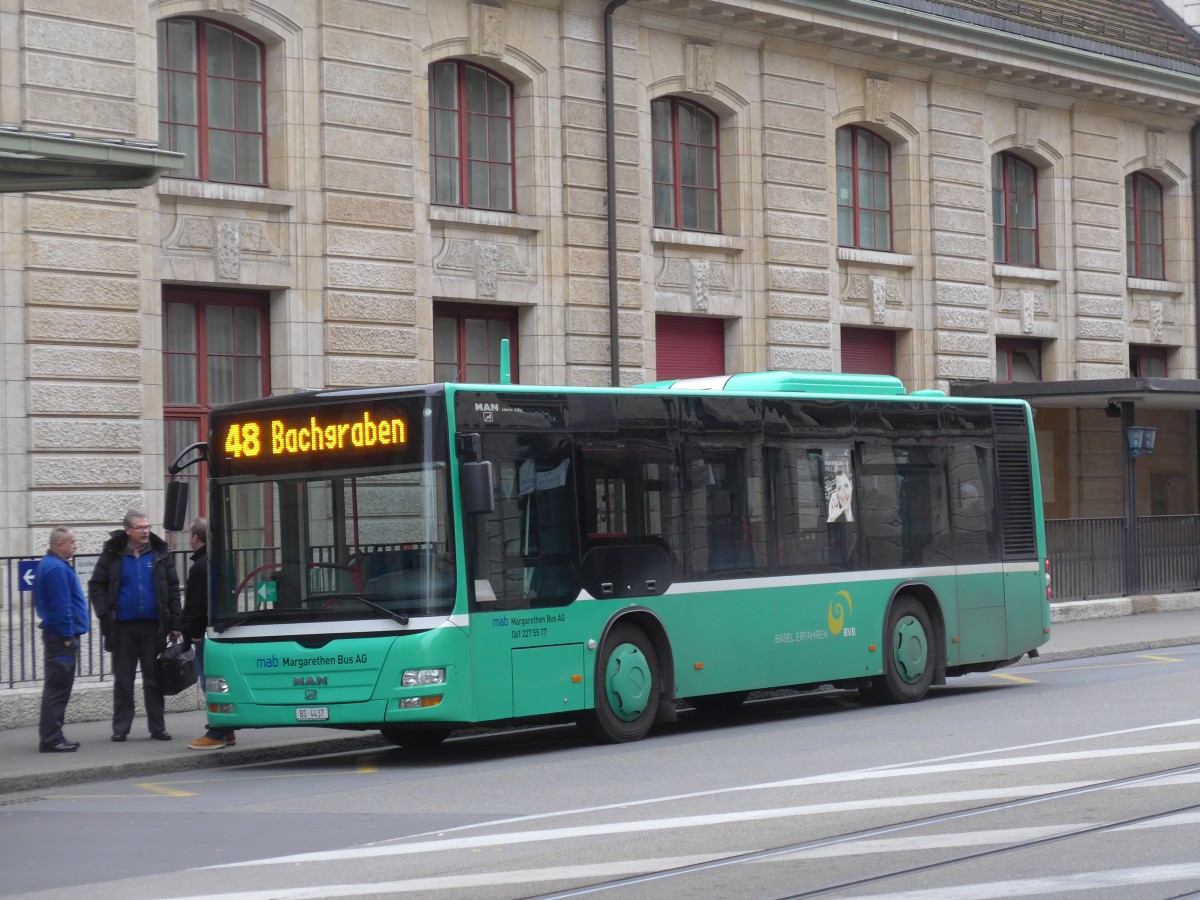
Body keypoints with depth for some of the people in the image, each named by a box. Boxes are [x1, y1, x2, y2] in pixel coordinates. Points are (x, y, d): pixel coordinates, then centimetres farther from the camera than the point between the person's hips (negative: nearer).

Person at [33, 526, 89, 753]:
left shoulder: (49, 565, 16)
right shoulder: (57, 568, -18)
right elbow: (61, 605, -22)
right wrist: (67, 636, -18)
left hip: (57, 635, 11)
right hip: (62, 638, -11)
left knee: (57, 689, 14)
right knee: (57, 689, -8)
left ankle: (51, 737, 18)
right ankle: (50, 739, -7)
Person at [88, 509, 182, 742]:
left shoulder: (159, 553, 4)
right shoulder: (113, 555, 0)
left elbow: (173, 589, 6)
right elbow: (96, 586, 4)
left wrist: (174, 623, 1)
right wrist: (105, 616, -8)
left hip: (152, 626, 1)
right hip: (123, 627, -1)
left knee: (153, 679, 6)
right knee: (122, 680, 6)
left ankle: (157, 727, 10)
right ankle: (120, 728, 12)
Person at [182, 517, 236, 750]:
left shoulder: (200, 567, -15)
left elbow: (195, 605, -18)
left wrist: (189, 634, -12)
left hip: (204, 632, -10)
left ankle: (216, 734, -8)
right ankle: (227, 732, 16)